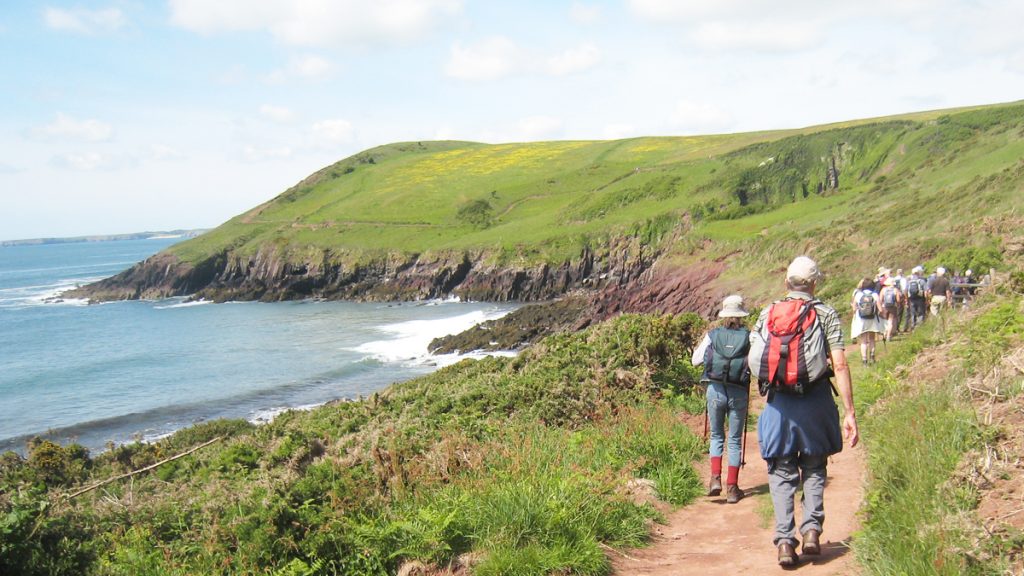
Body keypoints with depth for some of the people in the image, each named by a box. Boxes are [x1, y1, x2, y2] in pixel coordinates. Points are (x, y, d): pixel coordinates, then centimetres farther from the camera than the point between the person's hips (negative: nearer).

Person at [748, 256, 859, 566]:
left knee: (782, 472, 9)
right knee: (814, 468, 17)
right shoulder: (826, 314, -2)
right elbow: (840, 365, -8)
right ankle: (812, 529, 5)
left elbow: (753, 360, 5)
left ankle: (784, 540, 2)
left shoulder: (766, 314, 5)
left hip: (778, 402, 1)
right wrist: (849, 412, -7)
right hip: (815, 401, -1)